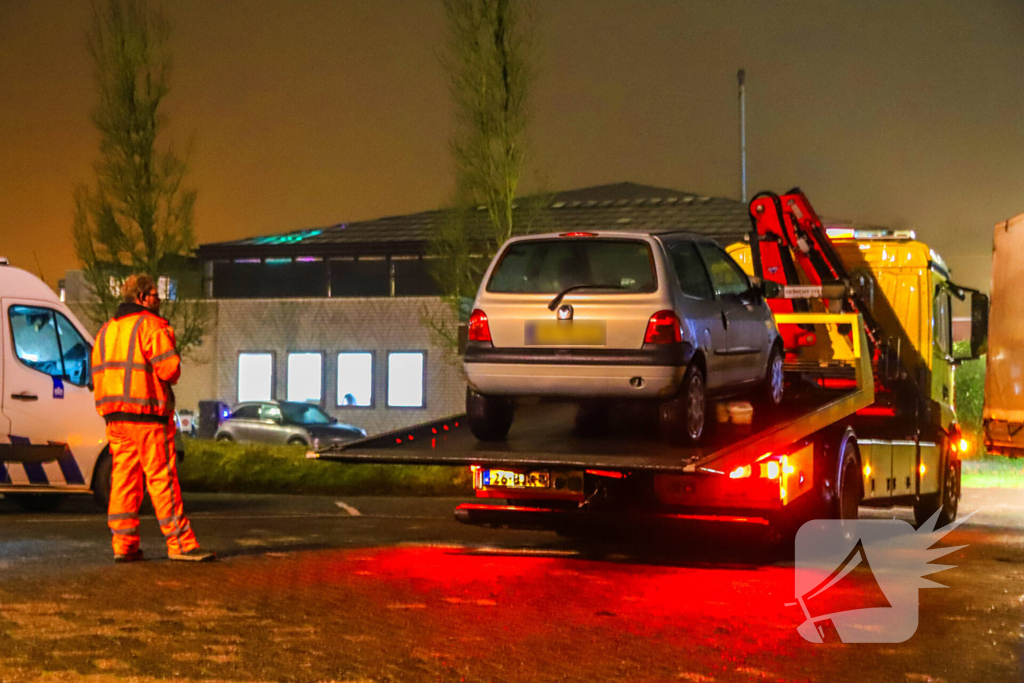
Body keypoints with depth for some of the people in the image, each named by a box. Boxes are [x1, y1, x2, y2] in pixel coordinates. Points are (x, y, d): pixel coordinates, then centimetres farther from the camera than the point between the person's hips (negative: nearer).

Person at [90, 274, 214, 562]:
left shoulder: (106, 330, 19)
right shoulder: (152, 325, -7)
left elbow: (97, 374, 17)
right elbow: (169, 368, -16)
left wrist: (108, 411, 18)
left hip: (115, 415, 8)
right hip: (147, 413, -8)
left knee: (124, 476, 8)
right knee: (162, 477, -6)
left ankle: (123, 544, 6)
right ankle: (180, 543, -5)